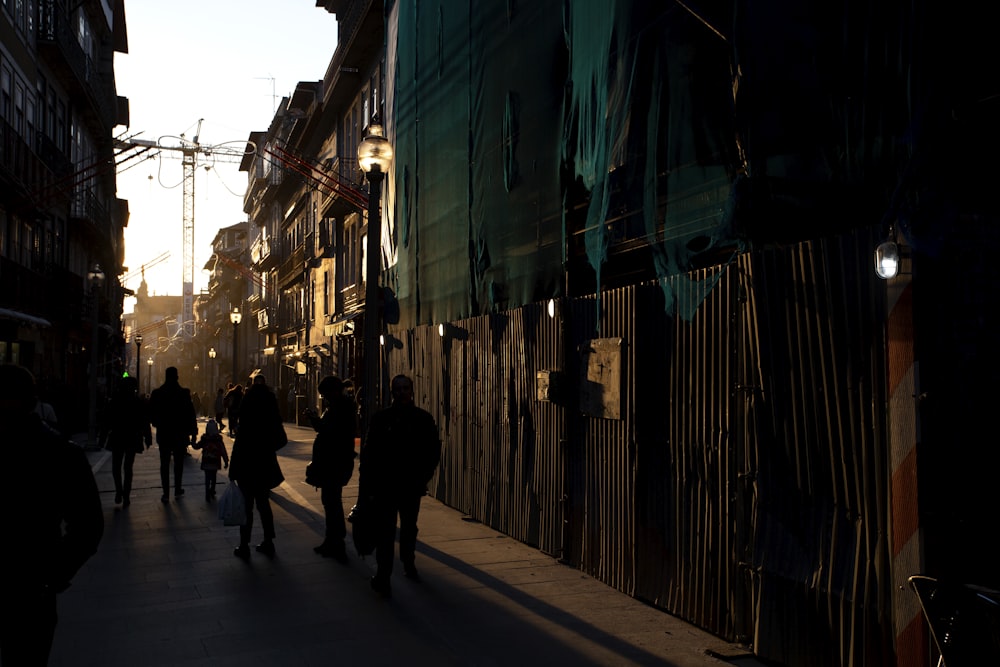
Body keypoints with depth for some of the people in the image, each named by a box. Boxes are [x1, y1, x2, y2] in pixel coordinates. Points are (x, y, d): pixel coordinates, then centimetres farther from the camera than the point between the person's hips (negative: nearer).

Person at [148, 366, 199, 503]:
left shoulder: (157, 393, -5)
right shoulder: (184, 393, -9)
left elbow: (151, 414, 3)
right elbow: (190, 415, -8)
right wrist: (193, 433, -1)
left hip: (163, 434, 1)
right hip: (180, 434, -1)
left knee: (164, 464, 6)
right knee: (179, 463, 13)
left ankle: (166, 494, 3)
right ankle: (178, 490, 19)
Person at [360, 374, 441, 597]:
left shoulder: (424, 419, 1)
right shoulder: (381, 418, -1)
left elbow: (433, 451, 3)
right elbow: (368, 453, -2)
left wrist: (423, 477, -6)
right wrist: (367, 484, -7)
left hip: (411, 486, 2)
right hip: (385, 485, -2)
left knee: (409, 528, 17)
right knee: (385, 530, -5)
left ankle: (408, 564, 36)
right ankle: (382, 576, -3)